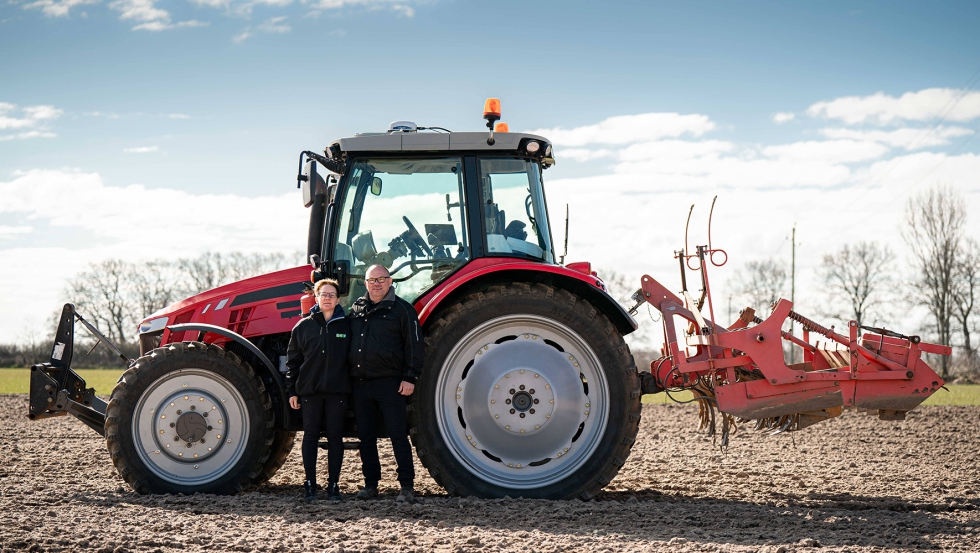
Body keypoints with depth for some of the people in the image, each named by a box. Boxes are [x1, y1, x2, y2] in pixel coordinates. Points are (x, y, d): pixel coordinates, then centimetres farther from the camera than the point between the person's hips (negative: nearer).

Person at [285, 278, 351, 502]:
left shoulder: (346, 326, 5)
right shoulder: (304, 326, 5)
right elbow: (293, 360, 7)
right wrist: (292, 391, 3)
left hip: (338, 391, 0)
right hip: (310, 390, 0)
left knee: (335, 437, 3)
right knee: (310, 436, 4)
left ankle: (333, 484, 8)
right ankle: (310, 484, 10)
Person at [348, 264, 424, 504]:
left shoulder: (401, 309, -1)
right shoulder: (356, 309, 14)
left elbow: (415, 346, -3)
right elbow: (345, 341, 21)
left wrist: (410, 377, -10)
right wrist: (347, 376, 15)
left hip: (389, 383, -5)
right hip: (360, 383, 5)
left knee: (398, 436, -5)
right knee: (366, 437, 10)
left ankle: (407, 486, -2)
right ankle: (370, 484, 18)